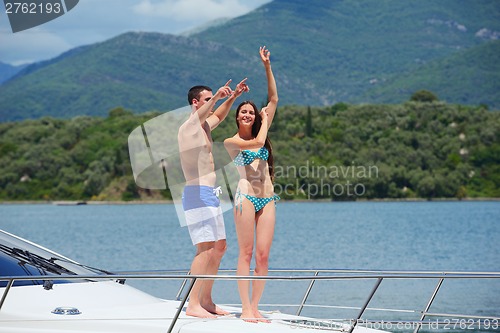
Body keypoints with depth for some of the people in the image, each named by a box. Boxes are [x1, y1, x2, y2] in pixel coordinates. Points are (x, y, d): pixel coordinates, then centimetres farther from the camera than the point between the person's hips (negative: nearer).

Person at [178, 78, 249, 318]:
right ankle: (193, 305, -18)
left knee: (219, 247, 12)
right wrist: (216, 97, -48)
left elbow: (218, 116, 40)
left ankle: (206, 301, 18)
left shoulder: (204, 126, 18)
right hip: (197, 193, -10)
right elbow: (199, 115, -34)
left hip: (210, 195, 10)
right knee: (206, 248, -16)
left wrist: (233, 97, 29)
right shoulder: (188, 127, -10)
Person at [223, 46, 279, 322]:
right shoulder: (231, 142, 3)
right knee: (246, 253, -6)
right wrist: (265, 122, 2)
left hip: (267, 198, 5)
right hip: (246, 196, -5)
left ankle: (255, 307, 2)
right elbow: (257, 142, -15)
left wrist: (267, 67, 9)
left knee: (263, 255, -2)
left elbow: (273, 99, 13)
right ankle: (245, 308, -6)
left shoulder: (260, 132, 16)